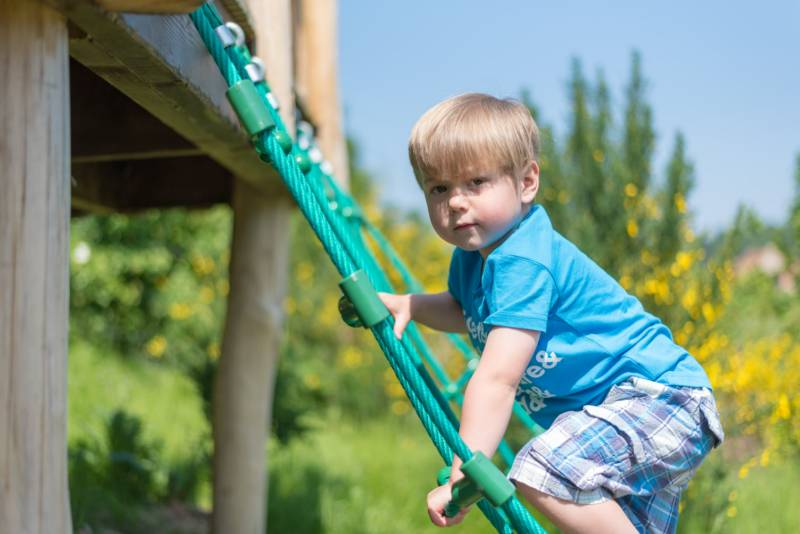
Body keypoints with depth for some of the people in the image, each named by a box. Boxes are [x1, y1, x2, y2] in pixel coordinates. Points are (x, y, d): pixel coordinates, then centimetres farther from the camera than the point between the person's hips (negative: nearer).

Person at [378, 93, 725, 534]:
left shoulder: (523, 262, -22)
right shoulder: (472, 256, 8)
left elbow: (497, 379, -30)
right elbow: (463, 312, 33)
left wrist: (464, 477, -32)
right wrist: (407, 305, 14)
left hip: (659, 397, -11)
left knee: (542, 472, -33)